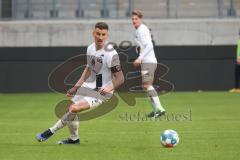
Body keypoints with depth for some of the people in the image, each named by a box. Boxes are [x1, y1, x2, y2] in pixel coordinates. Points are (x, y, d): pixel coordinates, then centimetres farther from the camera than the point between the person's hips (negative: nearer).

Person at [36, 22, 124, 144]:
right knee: (70, 109, 10)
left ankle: (51, 131, -8)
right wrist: (76, 87, 16)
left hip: (102, 92, -8)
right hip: (88, 86, 8)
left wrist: (109, 88, -38)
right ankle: (74, 139, 30)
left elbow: (120, 78, -20)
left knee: (74, 108, -22)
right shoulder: (90, 48, 1)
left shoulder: (111, 54, -22)